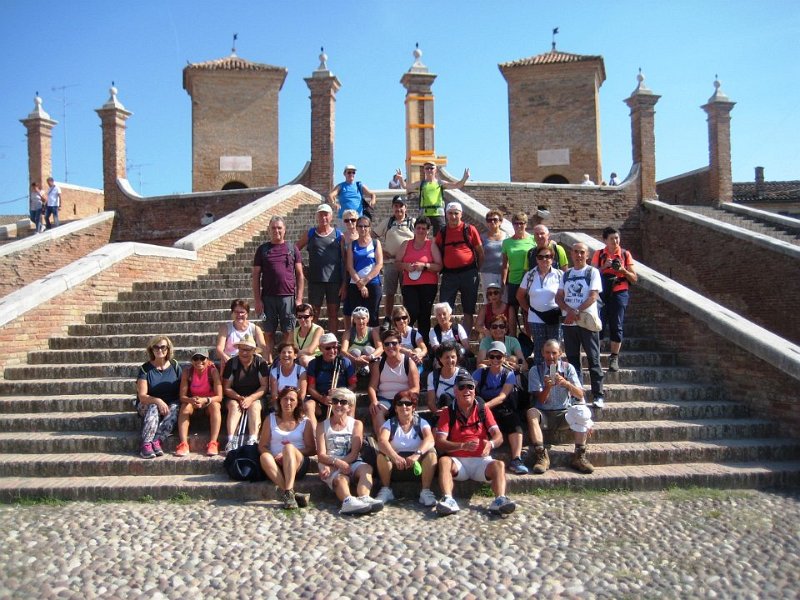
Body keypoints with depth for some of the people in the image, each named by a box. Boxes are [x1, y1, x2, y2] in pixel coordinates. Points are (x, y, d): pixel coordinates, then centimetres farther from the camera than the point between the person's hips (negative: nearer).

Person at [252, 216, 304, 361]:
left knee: (288, 332, 3)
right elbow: (256, 276, 6)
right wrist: (258, 300, -1)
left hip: (288, 296, 0)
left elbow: (300, 275, 7)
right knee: (268, 332, 5)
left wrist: (299, 298, -1)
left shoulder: (292, 248, 7)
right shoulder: (263, 249, 7)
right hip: (268, 297, 0)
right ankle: (269, 361, 14)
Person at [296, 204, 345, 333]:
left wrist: (344, 283, -3)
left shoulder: (338, 235, 6)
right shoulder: (310, 234, 8)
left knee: (333, 314, 6)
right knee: (314, 314, 3)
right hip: (315, 280, 0)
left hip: (334, 280, 0)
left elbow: (344, 260, 3)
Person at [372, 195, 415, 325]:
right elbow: (373, 236, 13)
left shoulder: (413, 222, 6)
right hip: (390, 262, 1)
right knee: (389, 293, 5)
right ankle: (387, 320, 13)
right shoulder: (387, 223, 9)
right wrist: (380, 251, 2)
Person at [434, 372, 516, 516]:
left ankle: (500, 500, -44)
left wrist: (491, 444, -28)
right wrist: (463, 446, -25)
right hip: (457, 461, -1)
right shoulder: (448, 413, 4)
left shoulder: (483, 410, 9)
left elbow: (498, 436, -2)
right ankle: (448, 500, -46)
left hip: (481, 460, 1)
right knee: (443, 461, -30)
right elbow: (440, 443, -8)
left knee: (499, 465, -27)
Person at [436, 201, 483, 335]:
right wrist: (441, 270, 3)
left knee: (469, 310, 7)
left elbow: (480, 253, 4)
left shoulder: (469, 230, 1)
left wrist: (477, 271, 0)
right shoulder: (442, 233, 8)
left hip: (468, 273, -1)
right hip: (449, 275, 2)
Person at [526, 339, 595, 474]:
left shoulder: (568, 368, 3)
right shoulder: (536, 370, 1)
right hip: (544, 415, -1)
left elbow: (580, 395, -6)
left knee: (581, 410, -30)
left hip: (564, 413, 1)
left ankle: (579, 456, -21)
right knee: (531, 412, -32)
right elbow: (541, 400, -7)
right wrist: (547, 387, -27)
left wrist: (566, 383, -25)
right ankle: (541, 456, -33)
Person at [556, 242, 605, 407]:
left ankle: (598, 395, 2)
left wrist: (576, 312, -15)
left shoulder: (592, 272, 0)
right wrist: (570, 310, -11)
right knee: (572, 359, 7)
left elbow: (593, 296, -10)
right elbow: (558, 297, 7)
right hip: (569, 322, 4)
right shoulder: (566, 274, 13)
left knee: (593, 359, -2)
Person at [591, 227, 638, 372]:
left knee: (616, 326, 1)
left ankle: (614, 358, 8)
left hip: (619, 293, 0)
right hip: (601, 293, 0)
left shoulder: (625, 254, 6)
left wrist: (622, 270, -11)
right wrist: (604, 267, -13)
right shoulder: (598, 254, 7)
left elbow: (634, 278, 6)